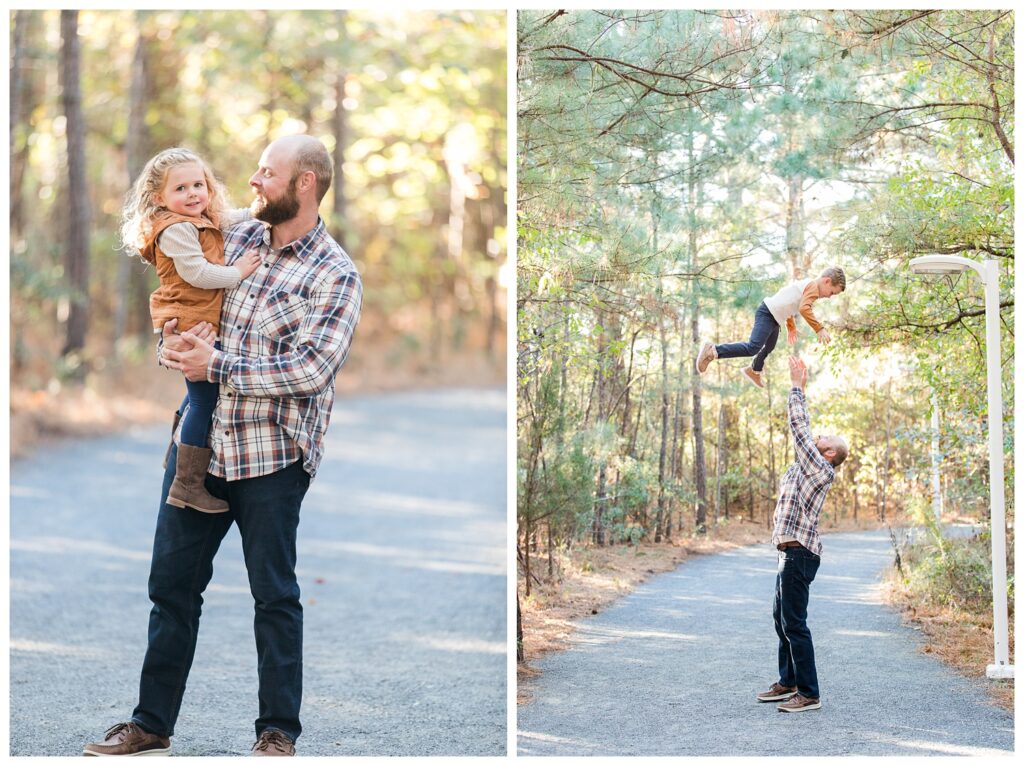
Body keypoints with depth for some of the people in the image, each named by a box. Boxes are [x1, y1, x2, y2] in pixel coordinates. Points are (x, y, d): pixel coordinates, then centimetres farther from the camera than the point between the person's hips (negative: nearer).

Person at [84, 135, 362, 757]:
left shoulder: (337, 276, -8)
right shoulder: (236, 238, 9)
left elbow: (312, 369, -18)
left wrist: (215, 365, -18)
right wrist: (174, 340, -4)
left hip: (273, 455, -5)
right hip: (198, 441, 5)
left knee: (274, 594, 5)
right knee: (172, 582, 9)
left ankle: (278, 730, 18)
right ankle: (153, 723, 21)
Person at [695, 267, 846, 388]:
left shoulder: (806, 285, 20)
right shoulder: (814, 287, -13)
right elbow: (804, 308, -29)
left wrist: (791, 327, 38)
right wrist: (819, 329, -29)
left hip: (773, 317, 11)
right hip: (768, 313, -11)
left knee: (770, 347, 30)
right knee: (753, 348, -22)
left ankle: (754, 370, 55)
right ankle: (713, 351, -24)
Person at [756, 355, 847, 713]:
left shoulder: (821, 469, -10)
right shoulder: (809, 466, 14)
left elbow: (799, 428, -13)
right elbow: (802, 429, 21)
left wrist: (797, 387, -7)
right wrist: (799, 388, 19)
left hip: (800, 553, -11)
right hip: (791, 552, 11)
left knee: (794, 622, -11)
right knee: (782, 618, 17)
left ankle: (809, 693, -9)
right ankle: (788, 683, 26)